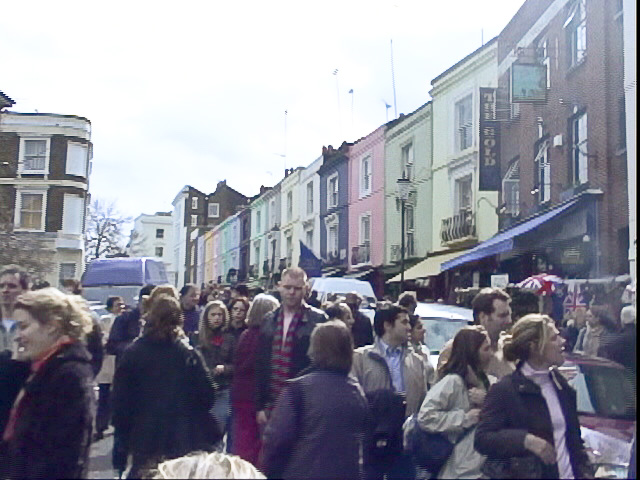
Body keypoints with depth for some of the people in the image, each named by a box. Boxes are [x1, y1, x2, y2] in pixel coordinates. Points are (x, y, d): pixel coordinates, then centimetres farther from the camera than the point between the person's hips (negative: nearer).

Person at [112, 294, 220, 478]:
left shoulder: (132, 354, -5)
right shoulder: (189, 355, -7)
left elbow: (120, 400, -2)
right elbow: (207, 396, -6)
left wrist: (124, 438, 8)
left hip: (144, 441, 1)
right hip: (183, 441, -1)